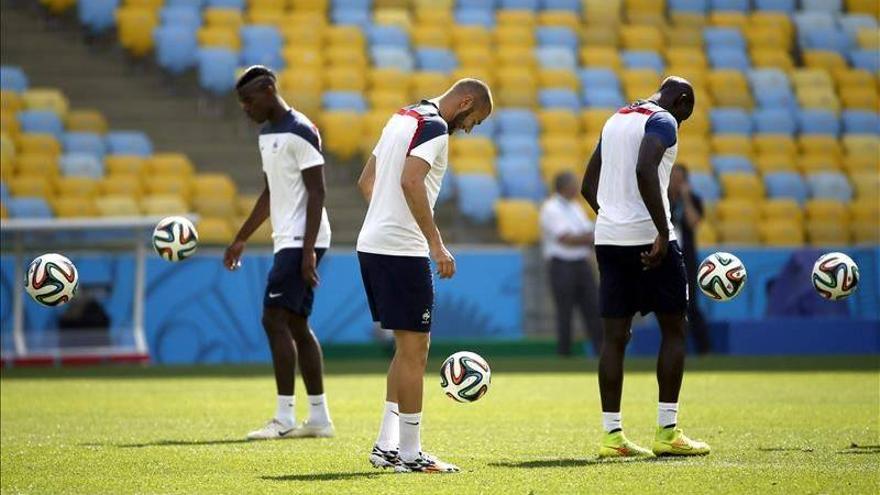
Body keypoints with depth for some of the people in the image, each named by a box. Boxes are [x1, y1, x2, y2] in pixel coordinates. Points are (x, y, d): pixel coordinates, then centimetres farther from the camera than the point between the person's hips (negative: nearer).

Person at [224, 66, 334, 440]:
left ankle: (285, 418, -11)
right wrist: (241, 239, 26)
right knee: (296, 325, 8)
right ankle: (319, 417, 10)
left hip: (301, 241, -10)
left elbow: (317, 193, -17)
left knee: (275, 318, -12)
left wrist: (308, 250, -22)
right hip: (287, 241, 10)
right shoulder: (267, 134, 17)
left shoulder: (299, 132, -13)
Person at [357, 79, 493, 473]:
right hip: (401, 250, -10)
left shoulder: (404, 117, 18)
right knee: (414, 349, -3)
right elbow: (411, 182, -24)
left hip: (372, 245, 10)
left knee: (408, 347, 16)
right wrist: (436, 244, -22)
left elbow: (366, 181, 23)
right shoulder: (434, 126, -11)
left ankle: (387, 446, 14)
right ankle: (409, 454, 0)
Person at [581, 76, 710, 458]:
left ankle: (612, 434, 3)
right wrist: (662, 231, -25)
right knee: (674, 329, 3)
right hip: (648, 238, -7)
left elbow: (589, 186, 22)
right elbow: (644, 171, -24)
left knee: (615, 336, 6)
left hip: (608, 238, 7)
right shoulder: (663, 121, -6)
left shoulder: (615, 120, 20)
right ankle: (667, 432, 0)